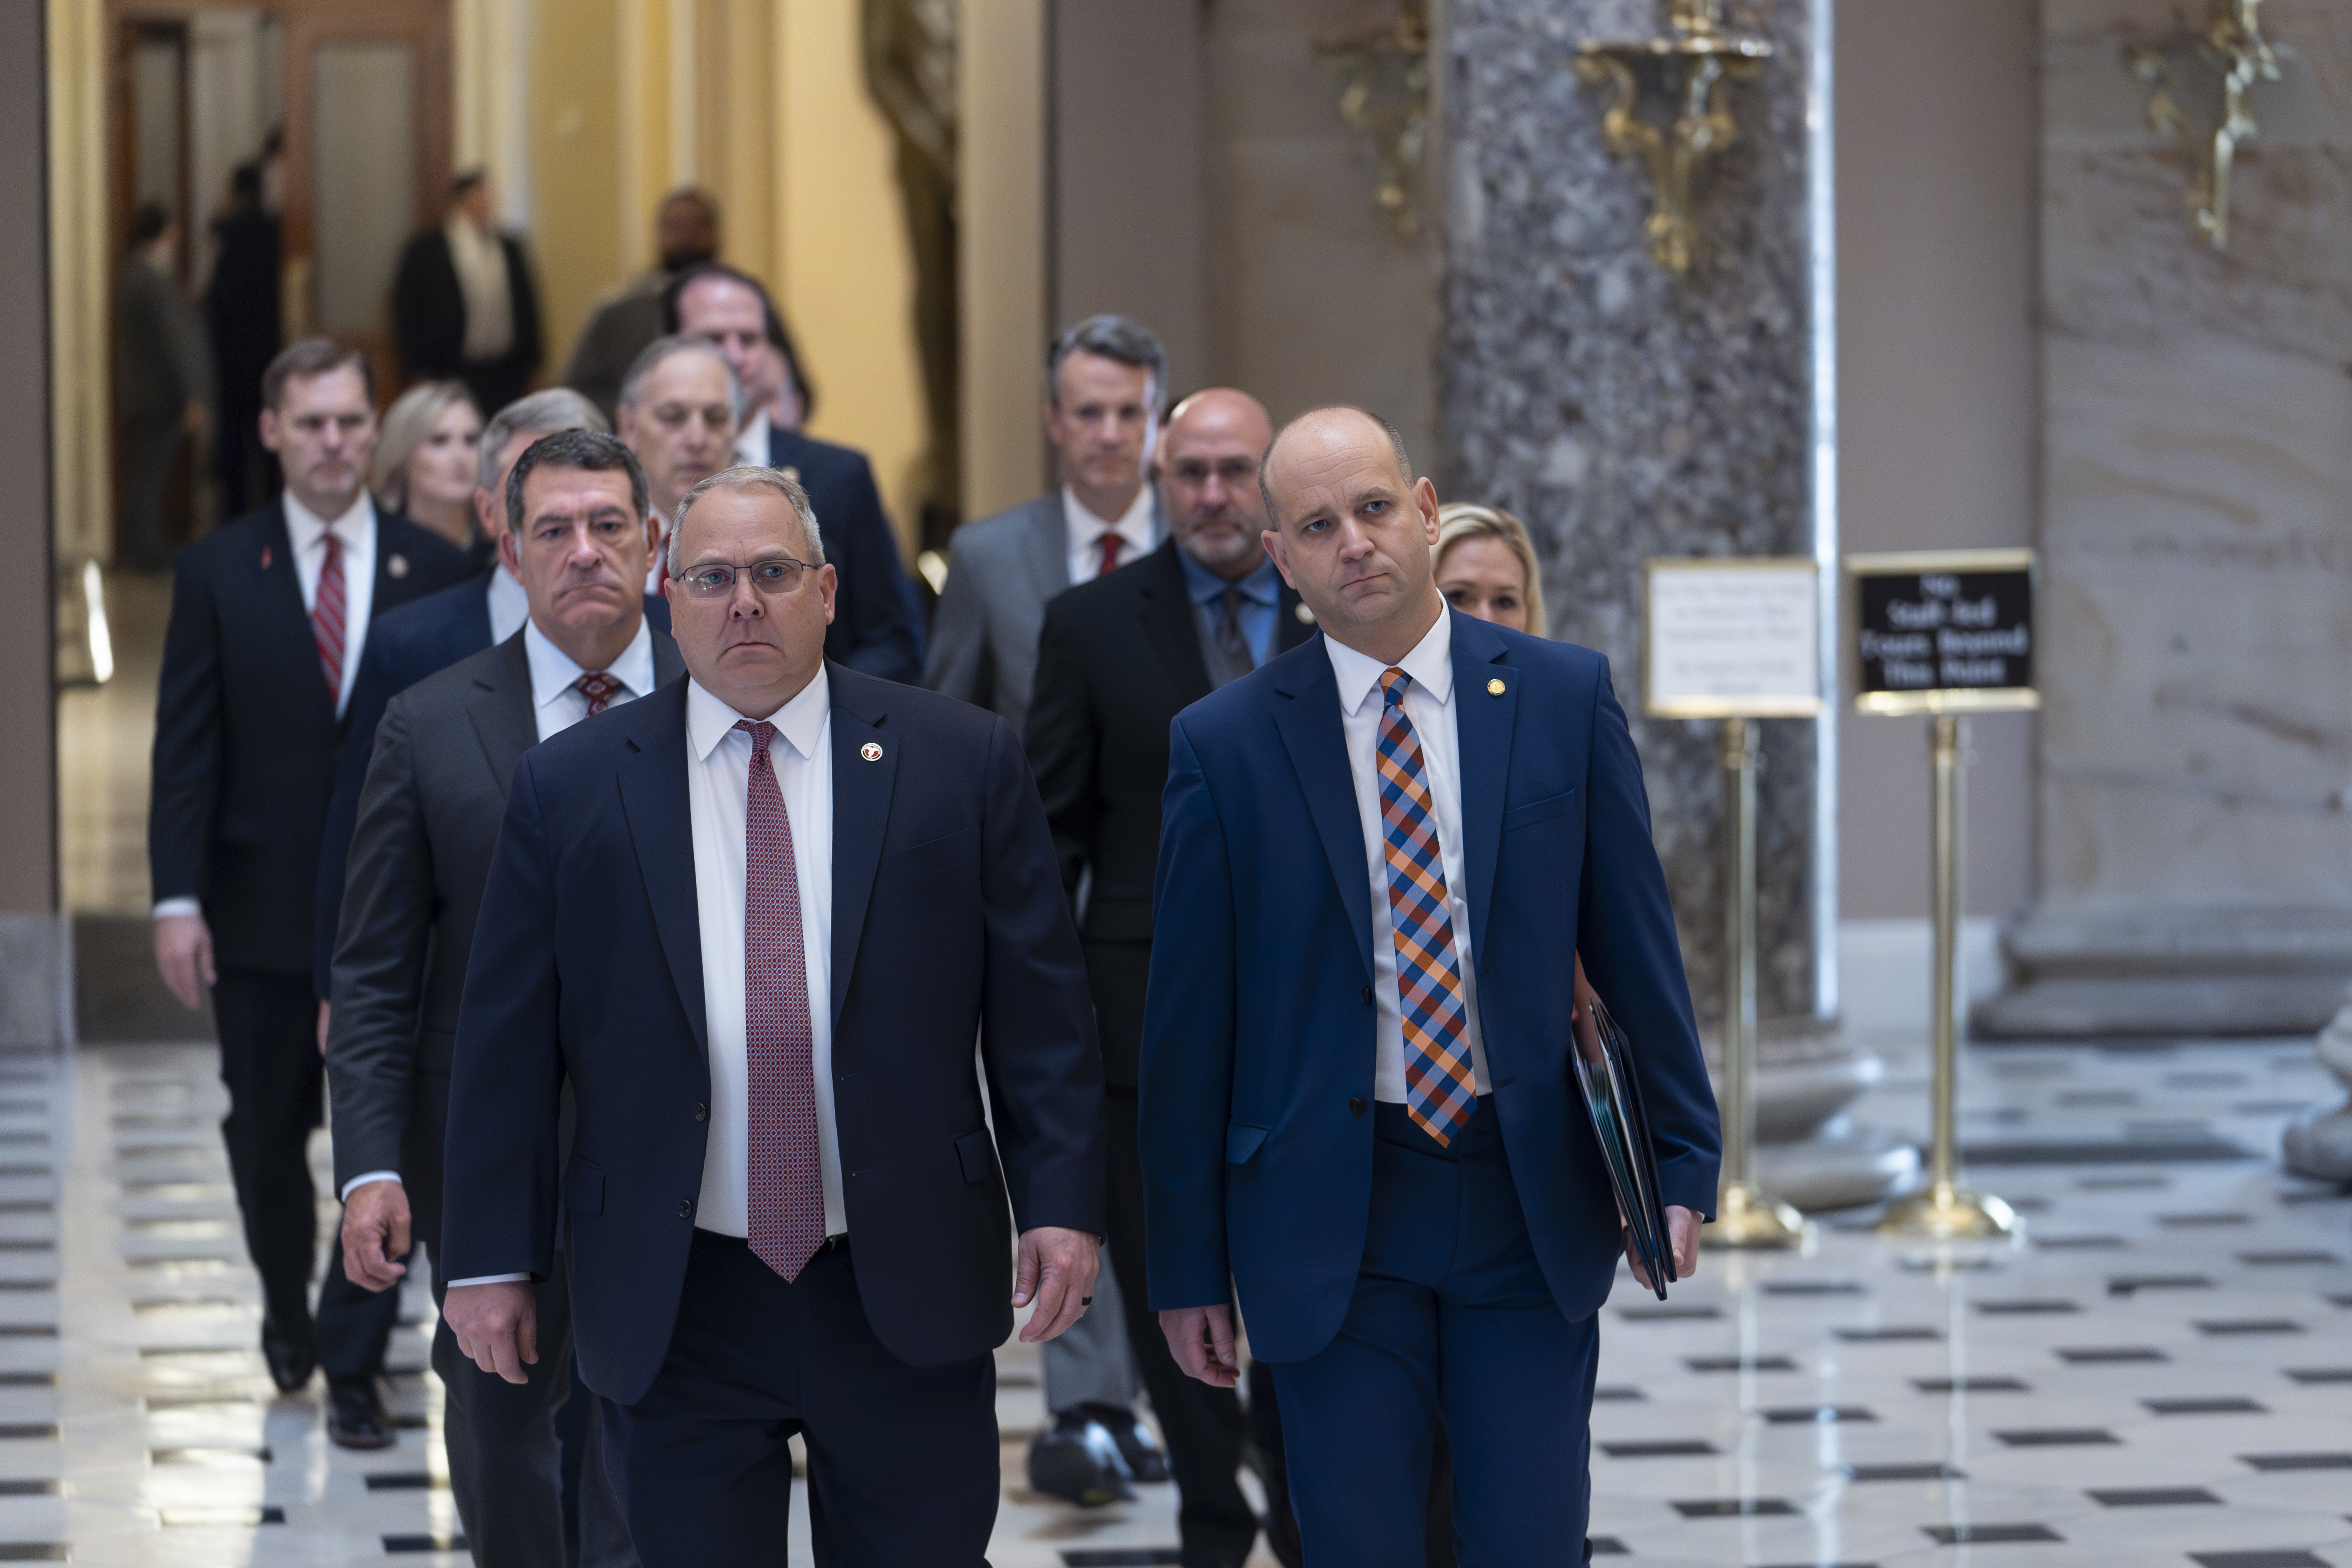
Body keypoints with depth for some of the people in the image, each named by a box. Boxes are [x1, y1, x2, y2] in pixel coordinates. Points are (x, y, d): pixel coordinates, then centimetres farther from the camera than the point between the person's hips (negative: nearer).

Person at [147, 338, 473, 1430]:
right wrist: (177, 897, -8)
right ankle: (288, 1310, 35)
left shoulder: (434, 571, 1)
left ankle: (352, 1360, 8)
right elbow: (186, 746, -1)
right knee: (267, 1133, 12)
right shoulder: (218, 571, 1)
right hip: (262, 903, 1)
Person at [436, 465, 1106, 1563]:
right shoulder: (570, 788, 3)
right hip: (673, 1309, 0)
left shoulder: (961, 760, 3)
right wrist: (492, 1258, 1)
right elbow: (506, 1043, 4)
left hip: (905, 1295, 0)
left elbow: (1038, 1006, 3)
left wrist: (1062, 1203, -3)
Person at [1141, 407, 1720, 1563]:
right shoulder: (1224, 745, -1)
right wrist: (1188, 1264, 1)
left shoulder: (1564, 697, 2)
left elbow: (1634, 946, 6)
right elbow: (1189, 1020, 2)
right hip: (1334, 1217, -1)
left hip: (1532, 1203, 1)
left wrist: (1684, 1161, 4)